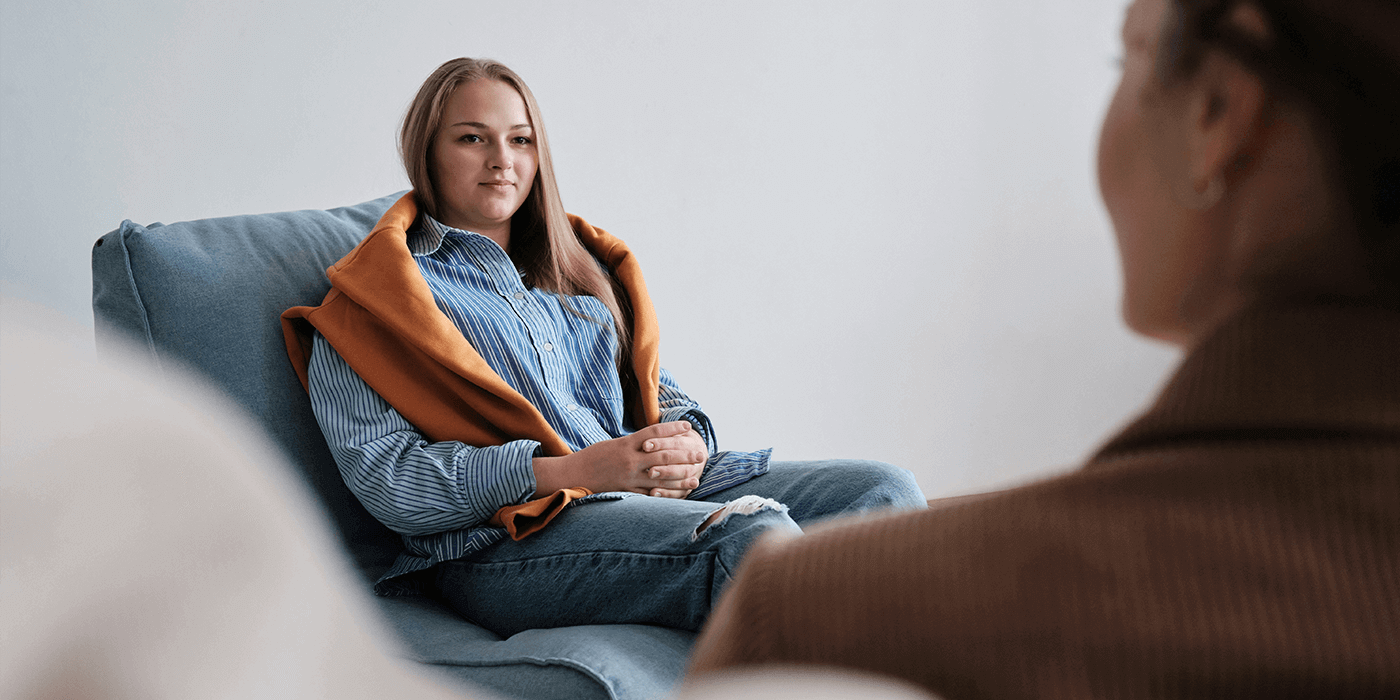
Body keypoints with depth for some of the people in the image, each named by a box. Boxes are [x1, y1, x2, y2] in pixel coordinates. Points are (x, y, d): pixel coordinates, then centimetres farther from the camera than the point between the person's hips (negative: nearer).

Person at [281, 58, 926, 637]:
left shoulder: (578, 266, 26)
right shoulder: (371, 300, 6)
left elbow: (661, 393, 25)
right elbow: (386, 480, -8)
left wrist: (684, 445, -3)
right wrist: (576, 468, -18)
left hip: (652, 493, 7)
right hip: (504, 539, -6)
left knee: (882, 490, -13)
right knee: (750, 534, -33)